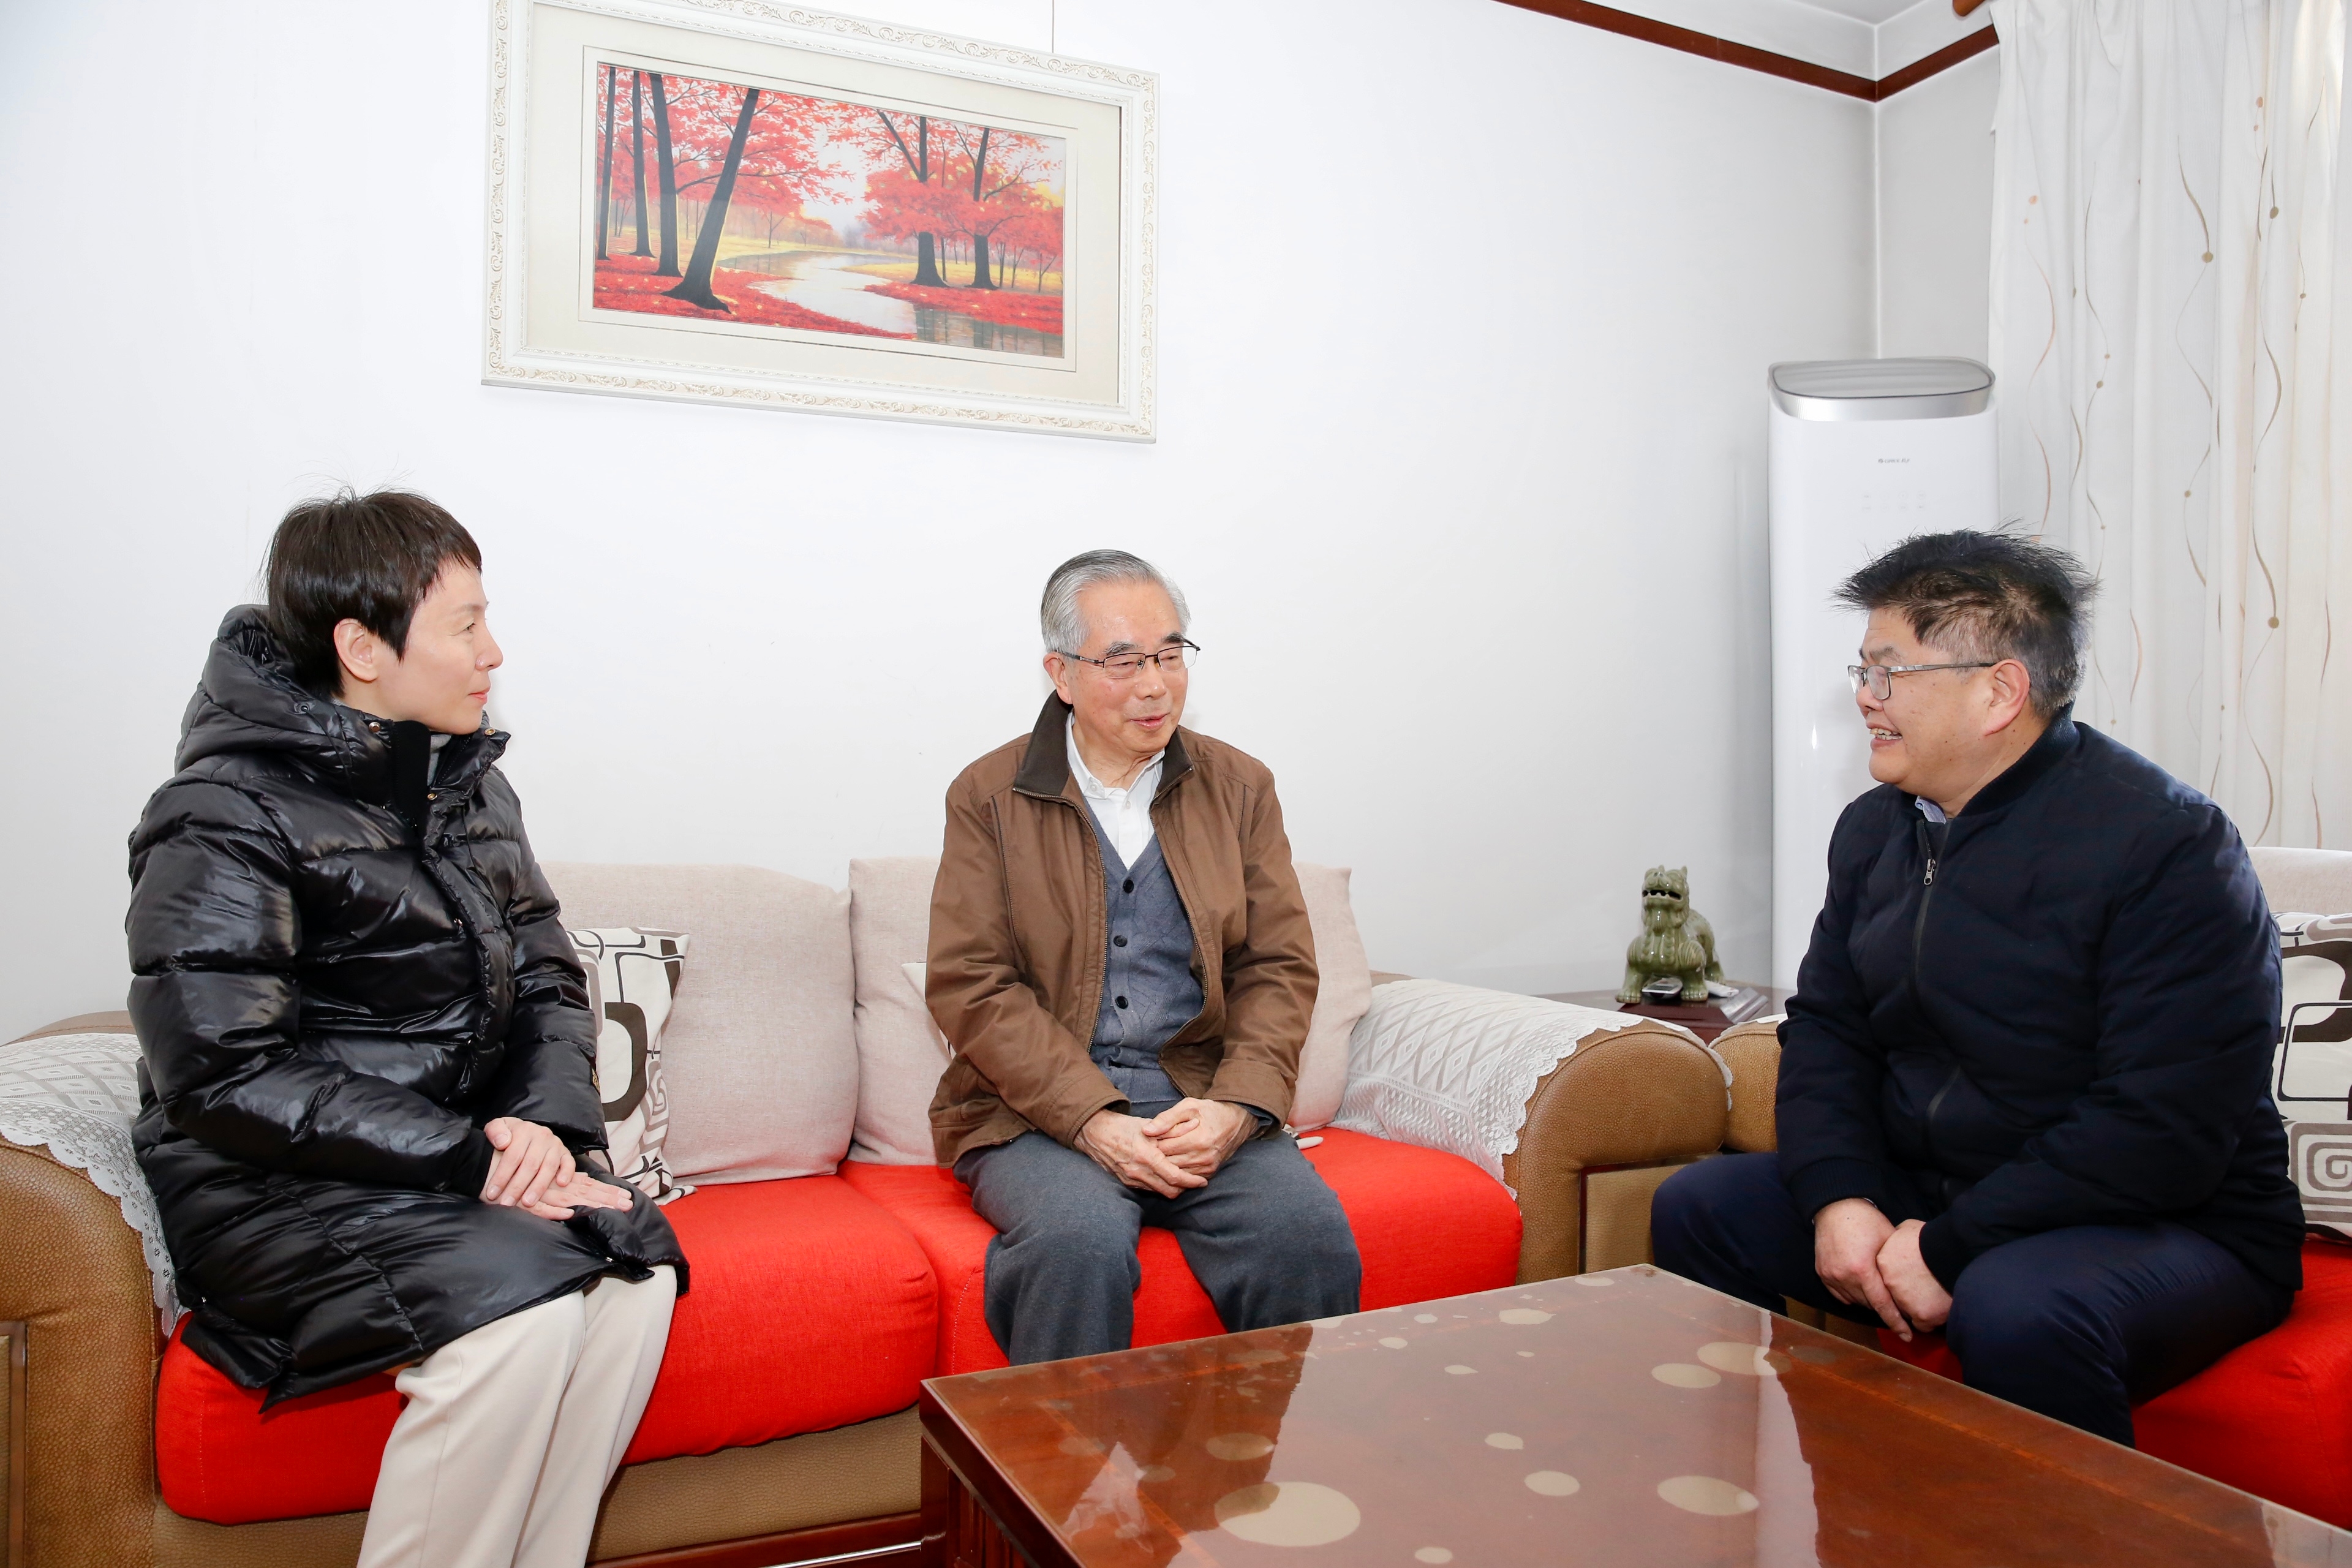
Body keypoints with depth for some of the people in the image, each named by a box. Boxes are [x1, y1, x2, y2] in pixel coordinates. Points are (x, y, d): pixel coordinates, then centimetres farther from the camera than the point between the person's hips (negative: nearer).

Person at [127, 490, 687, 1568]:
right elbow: (225, 1081, -16)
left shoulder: (469, 785, 11)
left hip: (459, 1156, 6)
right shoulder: (224, 819, -10)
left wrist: (547, 1123, -9)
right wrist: (470, 1159, -20)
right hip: (277, 1193, -6)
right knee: (521, 1303, -30)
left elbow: (546, 979, 11)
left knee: (635, 1271, -21)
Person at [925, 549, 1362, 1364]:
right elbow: (969, 986, -5)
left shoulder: (1241, 787, 11)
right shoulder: (989, 796, 3)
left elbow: (1280, 968, 7)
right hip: (1038, 1110, -2)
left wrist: (1234, 1106, -11)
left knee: (1312, 1232, -24)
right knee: (1080, 1243, -32)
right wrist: (1096, 1123, -16)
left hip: (1204, 1101, 2)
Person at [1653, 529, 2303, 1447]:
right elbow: (1826, 1027, 6)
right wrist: (1839, 1198, -11)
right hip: (1919, 1196, 7)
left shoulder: (2168, 845, -17)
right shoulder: (1875, 829, 6)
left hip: (2166, 1226, -6)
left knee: (2018, 1310, -37)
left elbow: (2168, 1128, -22)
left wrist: (1954, 1245, -23)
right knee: (1698, 1209, -5)